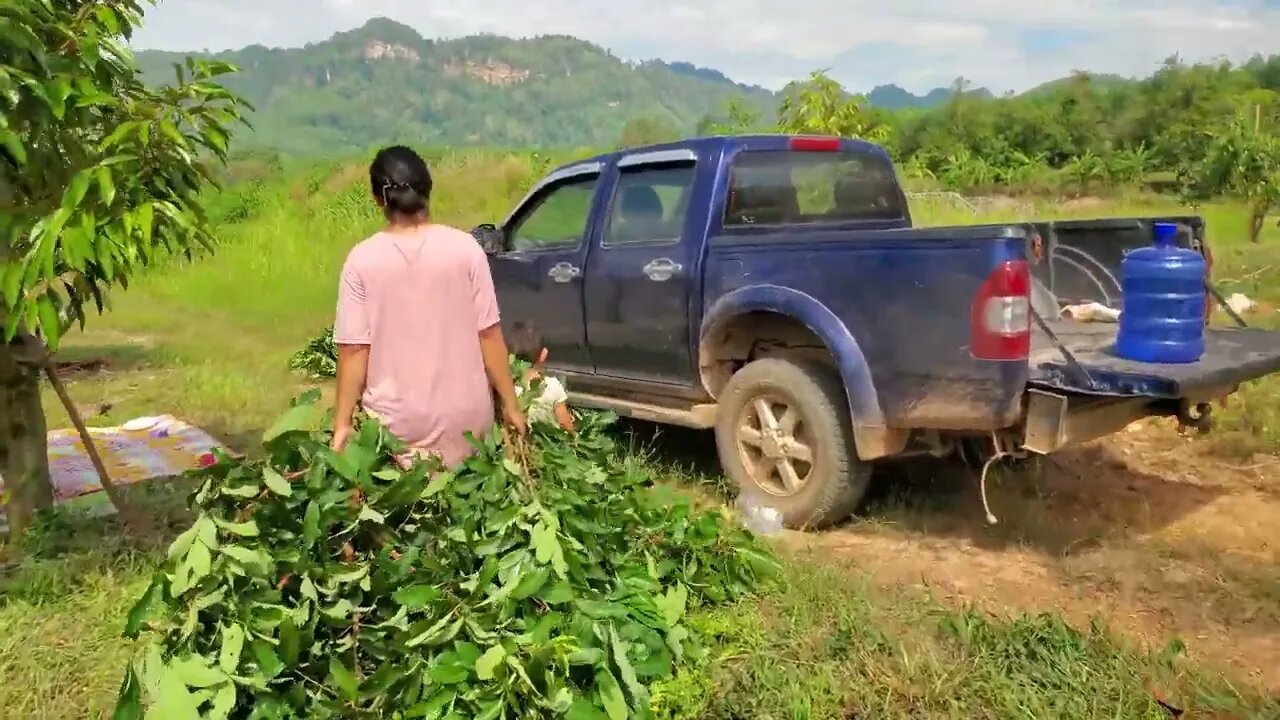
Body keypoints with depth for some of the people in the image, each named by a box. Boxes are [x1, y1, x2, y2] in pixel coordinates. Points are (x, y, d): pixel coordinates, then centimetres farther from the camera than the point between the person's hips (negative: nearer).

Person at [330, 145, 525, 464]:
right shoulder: (465, 248, -8)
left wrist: (343, 422, 0)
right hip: (463, 411, 1)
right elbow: (488, 333, -6)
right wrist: (510, 403, 2)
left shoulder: (362, 260, -8)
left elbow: (354, 349, -8)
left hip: (397, 418, 0)